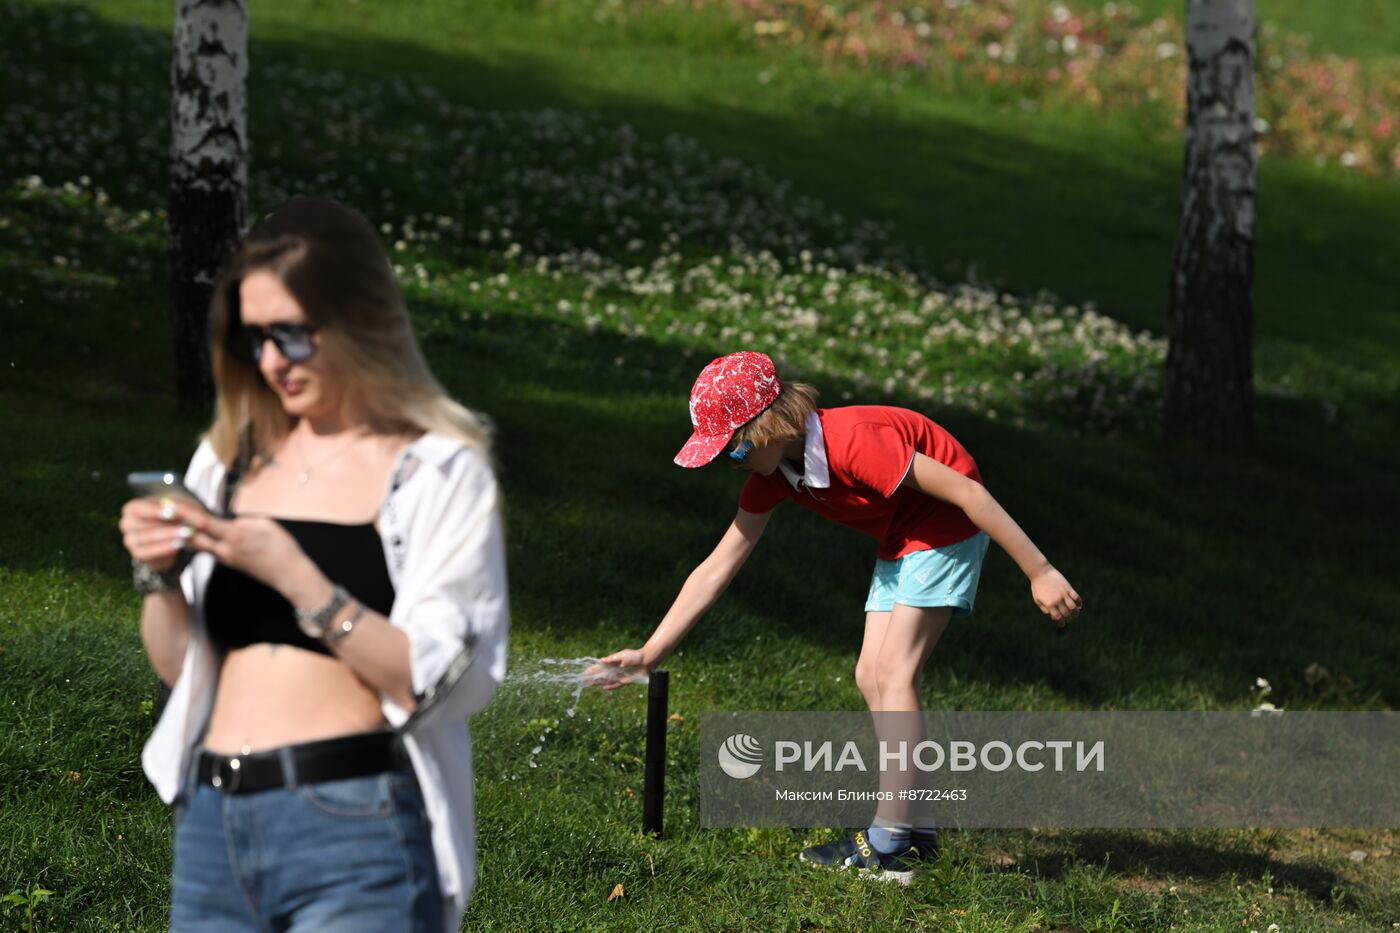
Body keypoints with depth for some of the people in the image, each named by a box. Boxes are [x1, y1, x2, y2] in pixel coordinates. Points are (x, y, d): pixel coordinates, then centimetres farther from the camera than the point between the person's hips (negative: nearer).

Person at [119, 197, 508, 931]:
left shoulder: (440, 470, -3)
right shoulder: (229, 457, 12)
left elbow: (430, 681, -13)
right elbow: (177, 666, 17)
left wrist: (291, 572, -19)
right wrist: (160, 576, -3)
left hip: (356, 833, -5)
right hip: (212, 822, 5)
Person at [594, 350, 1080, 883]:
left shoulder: (853, 443, -32)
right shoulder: (771, 475, -6)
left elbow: (967, 490, -30)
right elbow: (717, 568, -1)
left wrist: (1040, 573, -28)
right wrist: (649, 654, -5)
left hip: (947, 526, -9)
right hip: (900, 538, 9)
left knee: (893, 672, -15)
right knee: (872, 678, 4)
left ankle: (890, 846, -15)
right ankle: (917, 832, 10)